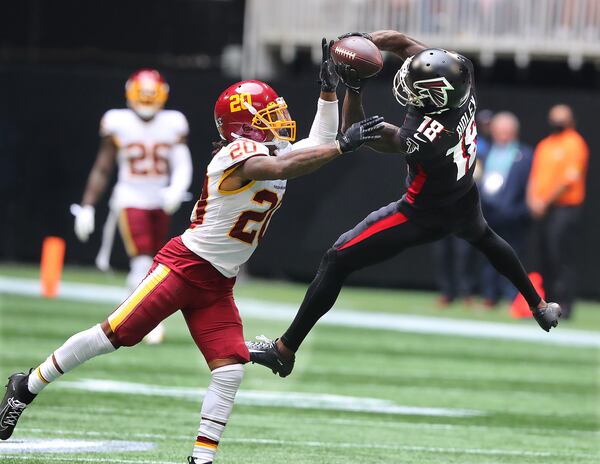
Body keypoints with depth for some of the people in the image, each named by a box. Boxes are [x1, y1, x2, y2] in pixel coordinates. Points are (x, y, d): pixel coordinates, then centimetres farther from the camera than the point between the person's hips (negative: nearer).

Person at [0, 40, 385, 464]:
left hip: (217, 285, 9)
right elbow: (283, 169, -33)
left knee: (230, 370, -7)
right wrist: (345, 144, -36)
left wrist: (329, 91, 12)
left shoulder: (274, 152, 11)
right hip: (184, 265, -9)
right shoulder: (241, 153, -16)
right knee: (113, 334, -10)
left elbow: (319, 146, 23)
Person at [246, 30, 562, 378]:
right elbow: (403, 42, -14)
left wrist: (353, 88, -32)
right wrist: (363, 41, -28)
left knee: (337, 262, -2)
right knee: (484, 238, 41)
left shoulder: (425, 137, -41)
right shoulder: (461, 75, -26)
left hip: (423, 217, -7)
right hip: (465, 204, 7)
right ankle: (540, 308, 54)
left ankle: (285, 349, 3)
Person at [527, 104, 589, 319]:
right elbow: (535, 175, 21)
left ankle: (565, 304, -14)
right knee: (546, 257, 7)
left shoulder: (574, 143, -4)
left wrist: (546, 201, -13)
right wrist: (532, 198, 1)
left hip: (565, 207, -7)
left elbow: (570, 177, -12)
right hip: (543, 209, 7)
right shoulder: (544, 145, 20)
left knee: (561, 256, -13)